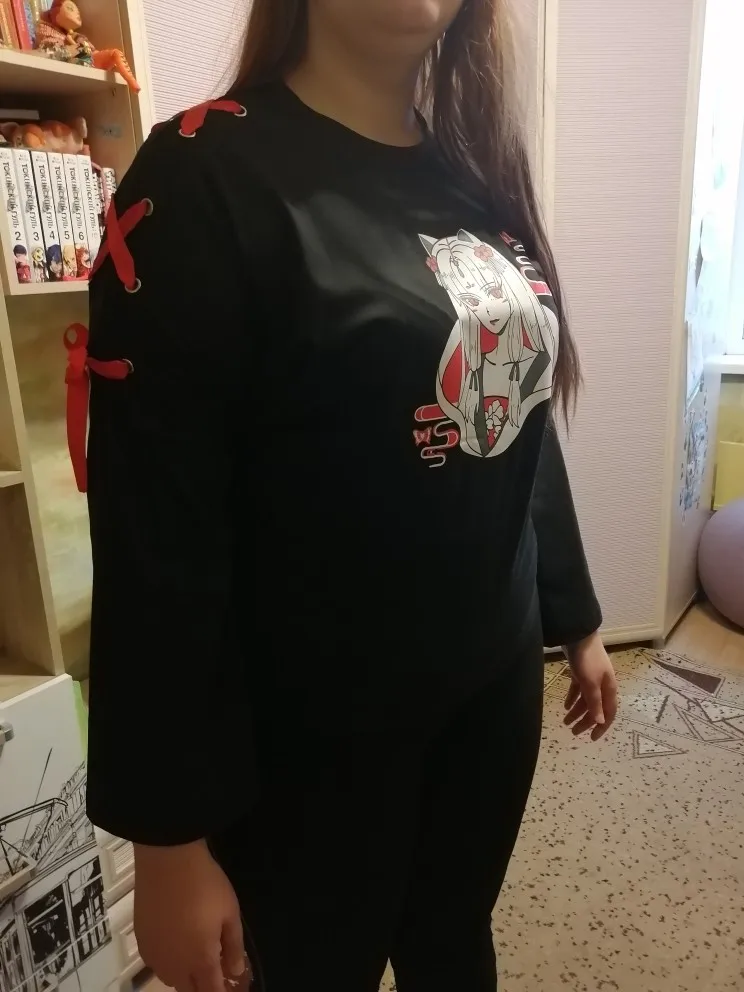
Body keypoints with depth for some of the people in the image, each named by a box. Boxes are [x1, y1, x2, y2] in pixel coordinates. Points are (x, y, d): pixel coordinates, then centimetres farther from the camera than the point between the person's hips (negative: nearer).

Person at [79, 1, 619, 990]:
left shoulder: (476, 173, 6)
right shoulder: (206, 175, -15)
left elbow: (525, 420, 11)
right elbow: (154, 534, -18)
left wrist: (575, 616, 15)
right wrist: (169, 830, -14)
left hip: (495, 676, 6)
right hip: (314, 725, -5)